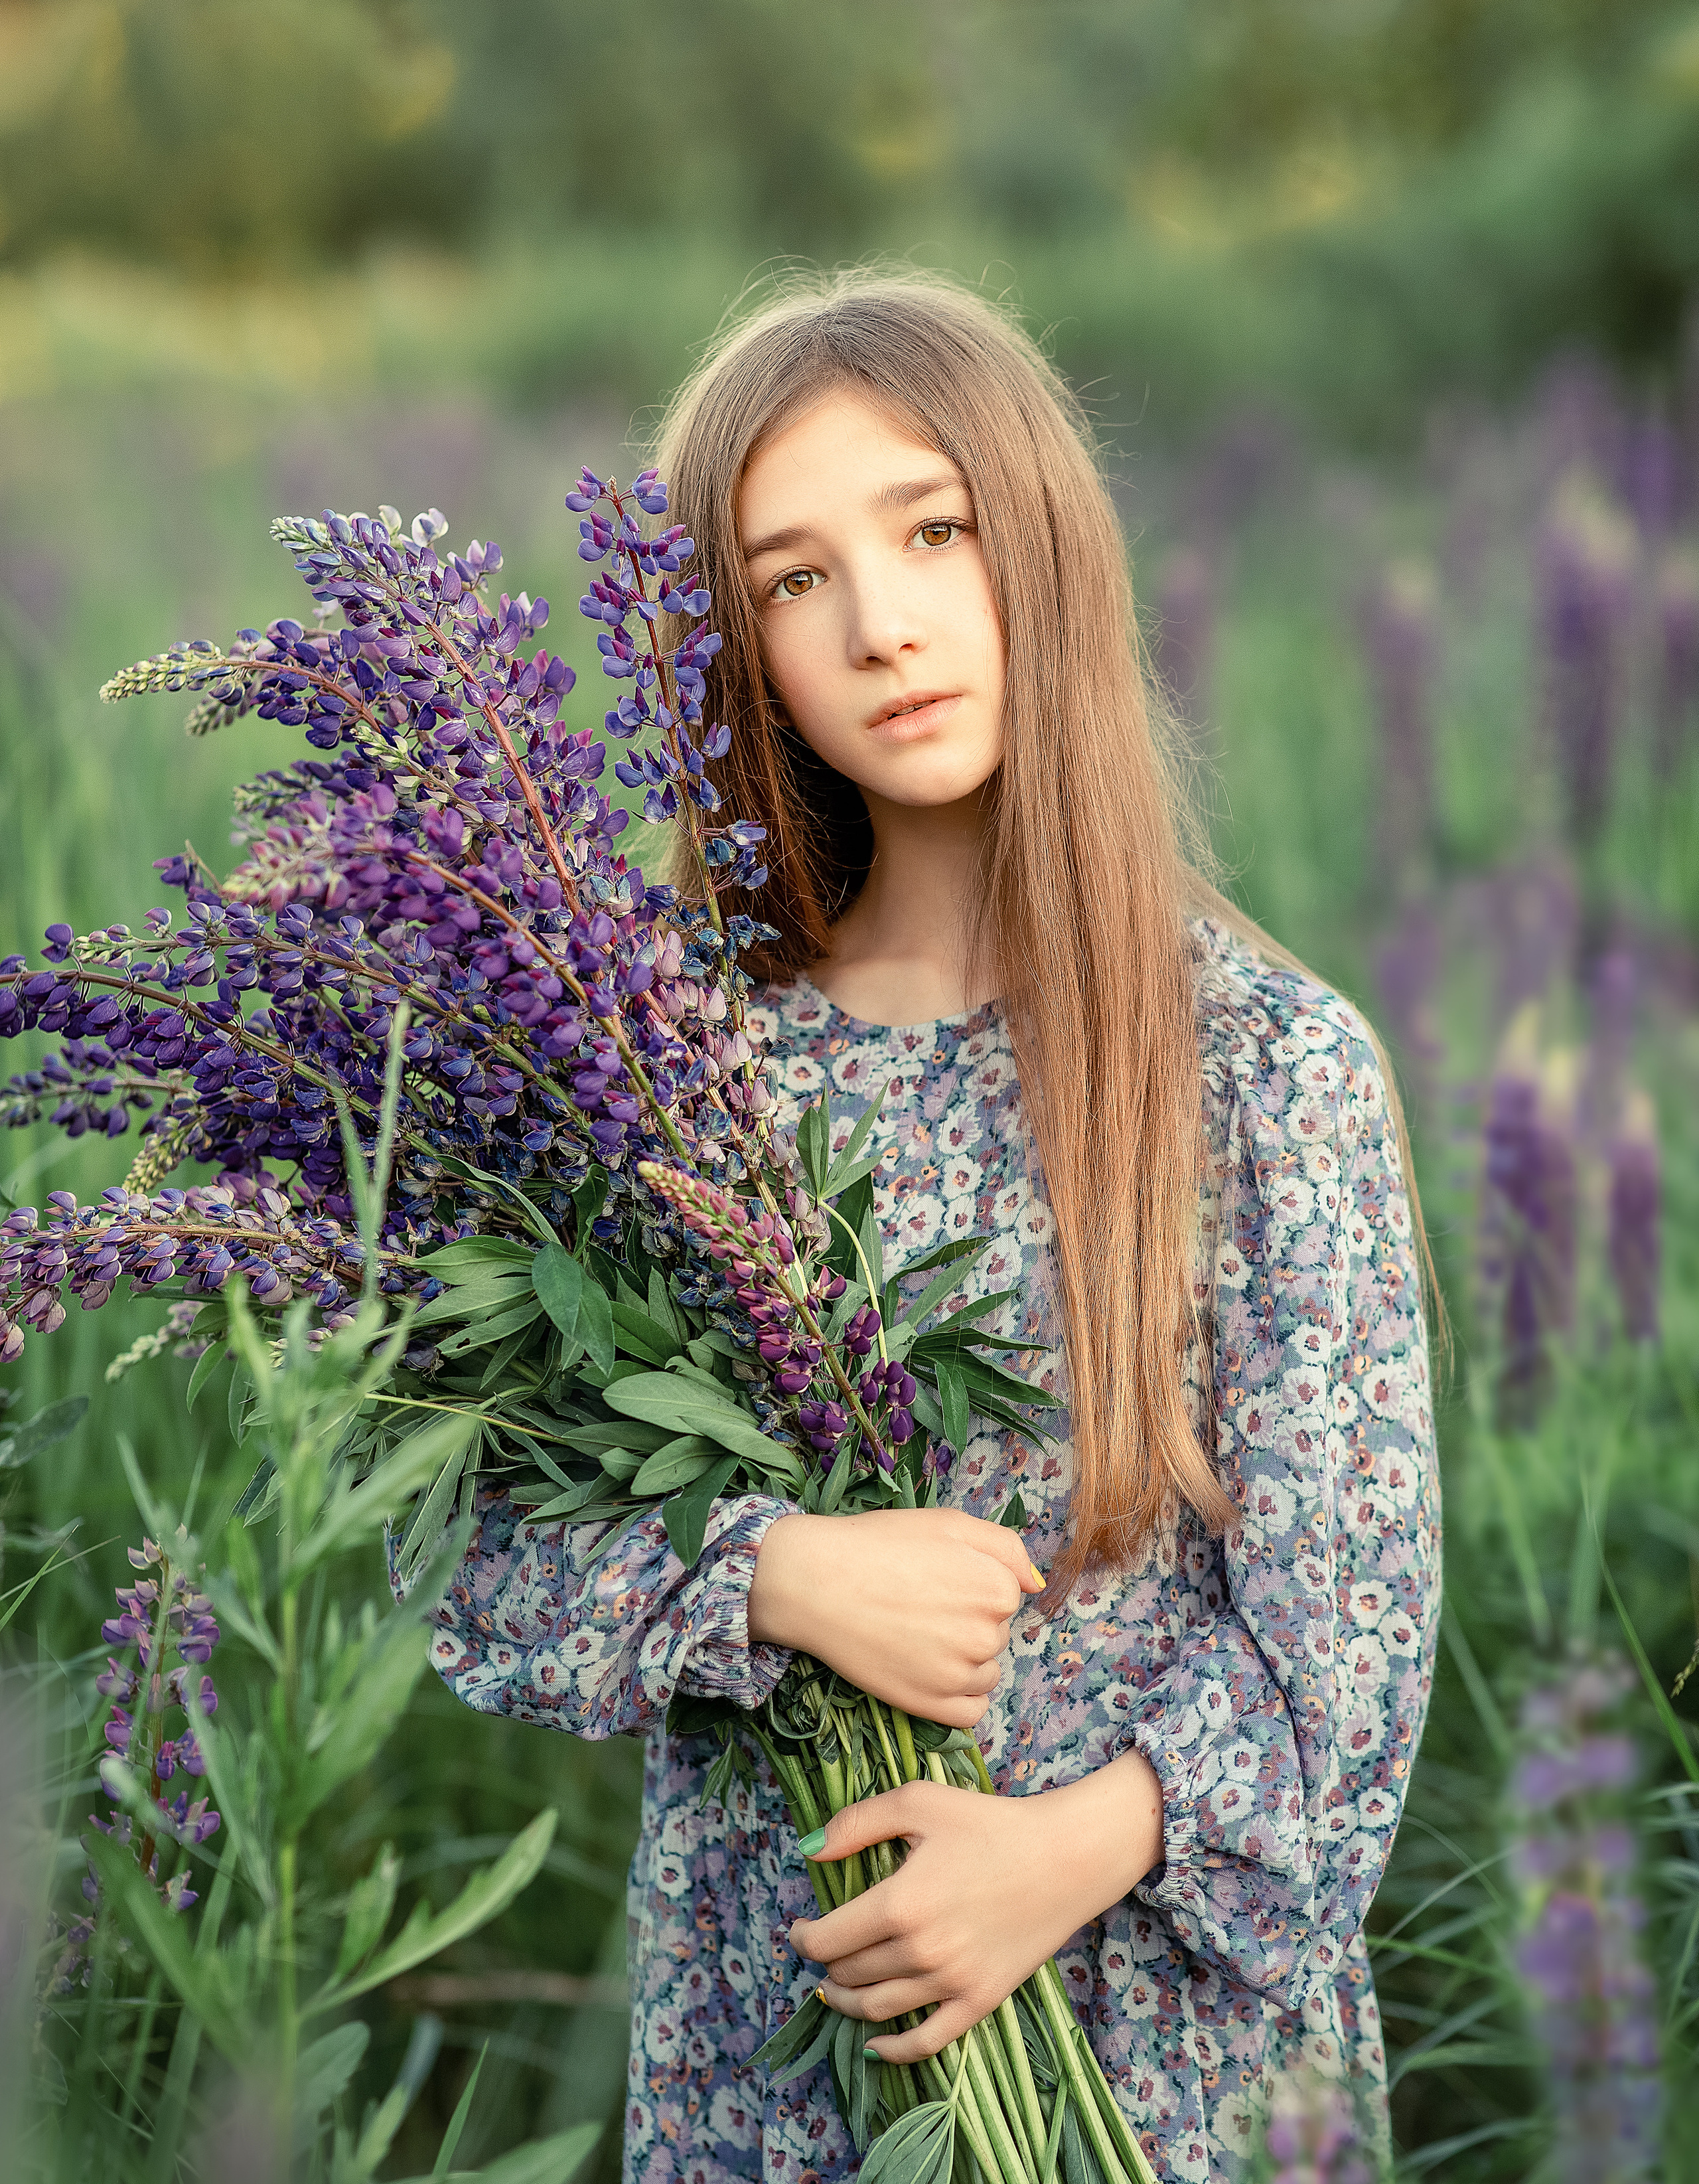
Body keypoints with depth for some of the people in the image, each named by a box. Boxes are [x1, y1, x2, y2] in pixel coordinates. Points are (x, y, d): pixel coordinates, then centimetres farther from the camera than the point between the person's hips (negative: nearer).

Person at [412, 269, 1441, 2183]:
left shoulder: (1273, 1060, -8)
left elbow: (1350, 1600, -8)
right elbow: (489, 1571, -2)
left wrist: (1088, 1842, -22)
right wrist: (774, 1578, -19)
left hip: (1170, 2020, -1)